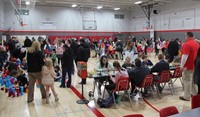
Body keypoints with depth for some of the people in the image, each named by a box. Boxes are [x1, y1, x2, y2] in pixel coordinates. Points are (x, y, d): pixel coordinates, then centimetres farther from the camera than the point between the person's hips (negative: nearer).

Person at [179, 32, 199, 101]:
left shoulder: (187, 44, -18)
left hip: (188, 66, -8)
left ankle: (186, 96, 4)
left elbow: (185, 56, -23)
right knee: (193, 79, 19)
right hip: (194, 65, 9)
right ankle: (194, 93, 29)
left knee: (187, 81, -2)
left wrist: (182, 65, -19)